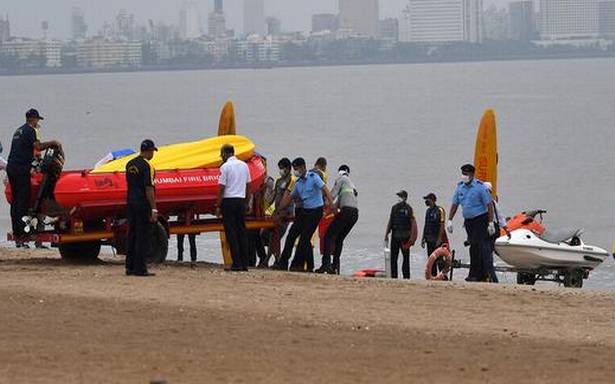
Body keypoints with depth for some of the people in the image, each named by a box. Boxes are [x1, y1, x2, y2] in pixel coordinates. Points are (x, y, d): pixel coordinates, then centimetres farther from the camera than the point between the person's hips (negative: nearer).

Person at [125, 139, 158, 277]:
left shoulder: (130, 164, 11)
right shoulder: (147, 166, -14)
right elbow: (149, 189, -18)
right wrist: (154, 209, -17)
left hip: (131, 202, 8)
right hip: (143, 204, -8)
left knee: (132, 235, 12)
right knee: (144, 236, -4)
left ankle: (130, 267, 14)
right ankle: (140, 269, -5)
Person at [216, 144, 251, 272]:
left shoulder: (225, 167, -9)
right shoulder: (244, 165, 10)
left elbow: (222, 188, -10)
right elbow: (248, 185, 13)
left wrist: (218, 206, -6)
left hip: (229, 200, -6)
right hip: (241, 200, 6)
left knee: (231, 232, -3)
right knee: (242, 230, 9)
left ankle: (237, 264, -9)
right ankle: (244, 263, 7)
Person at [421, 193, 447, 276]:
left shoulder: (439, 210, -7)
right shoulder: (428, 211, 17)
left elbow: (442, 225, -13)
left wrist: (439, 239, -19)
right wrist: (423, 238, 16)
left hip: (437, 239, -8)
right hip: (429, 239, 8)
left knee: (439, 260, -11)